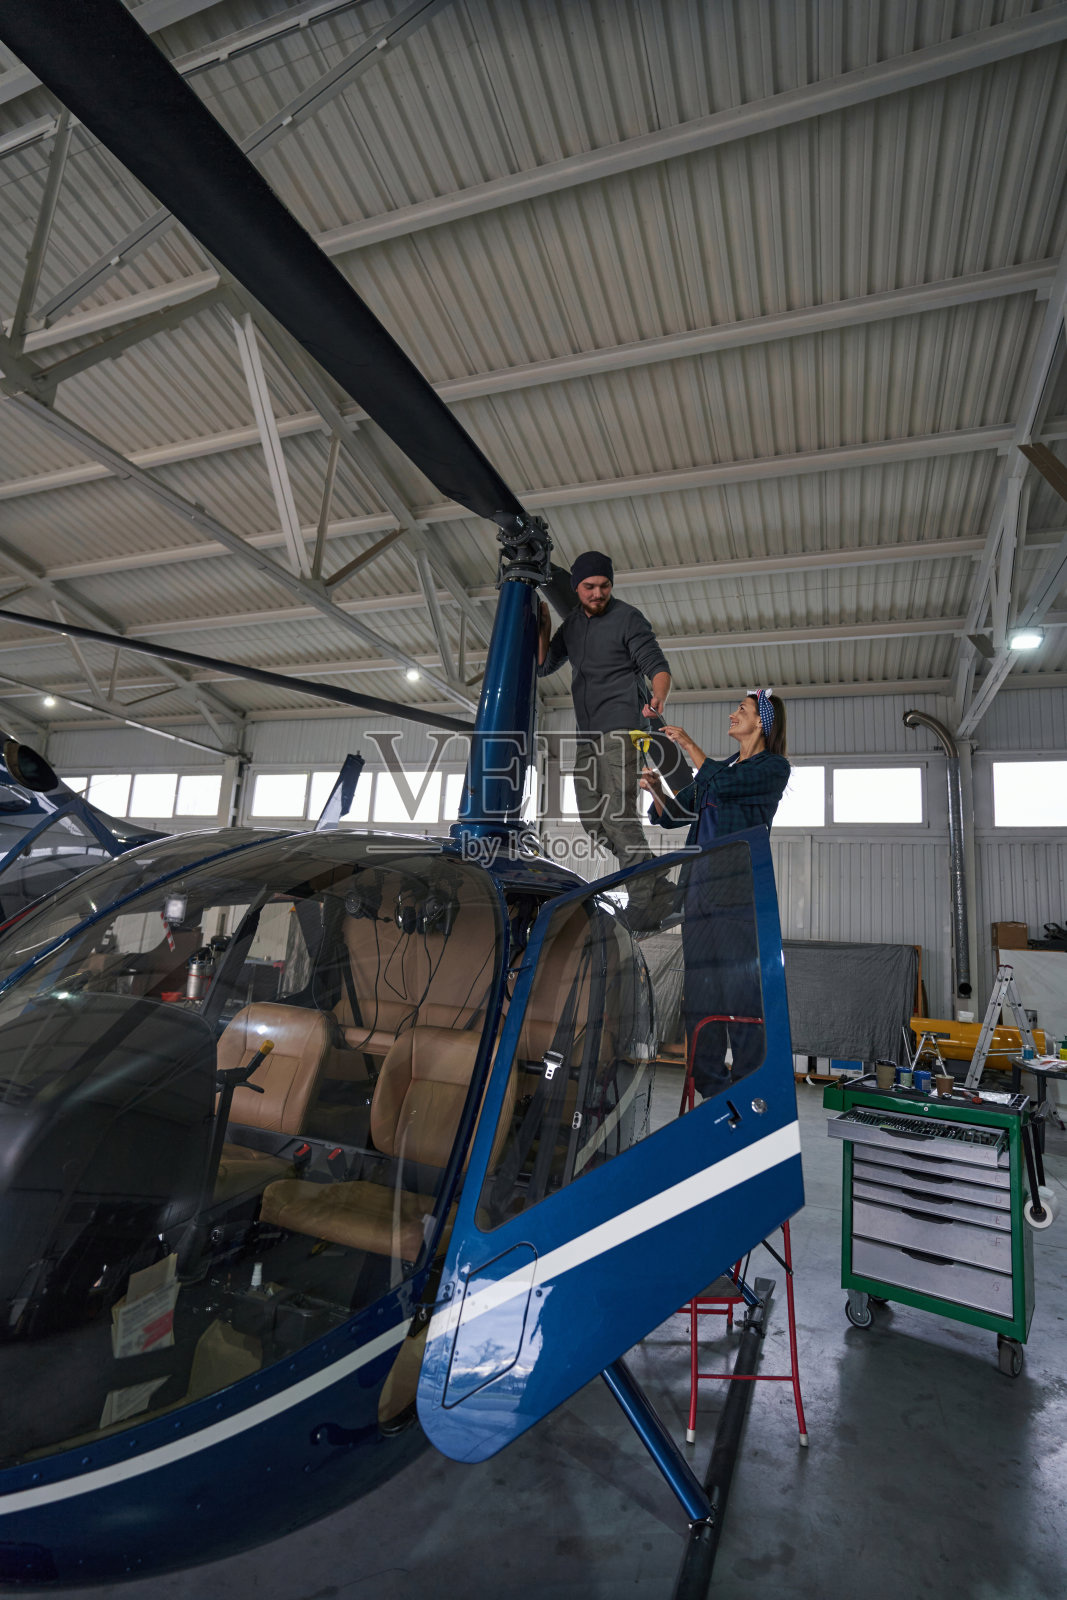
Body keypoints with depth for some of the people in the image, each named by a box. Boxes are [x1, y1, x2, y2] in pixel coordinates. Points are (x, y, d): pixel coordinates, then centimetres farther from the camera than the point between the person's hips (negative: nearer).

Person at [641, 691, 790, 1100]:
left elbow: (722, 784, -12)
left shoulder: (774, 767, 5)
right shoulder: (720, 767, 25)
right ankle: (710, 1085, 8)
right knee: (701, 981, 2)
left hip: (740, 884, -6)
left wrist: (688, 744, 1)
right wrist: (656, 788, 3)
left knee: (742, 981, -9)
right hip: (701, 881, 6)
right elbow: (674, 815, 22)